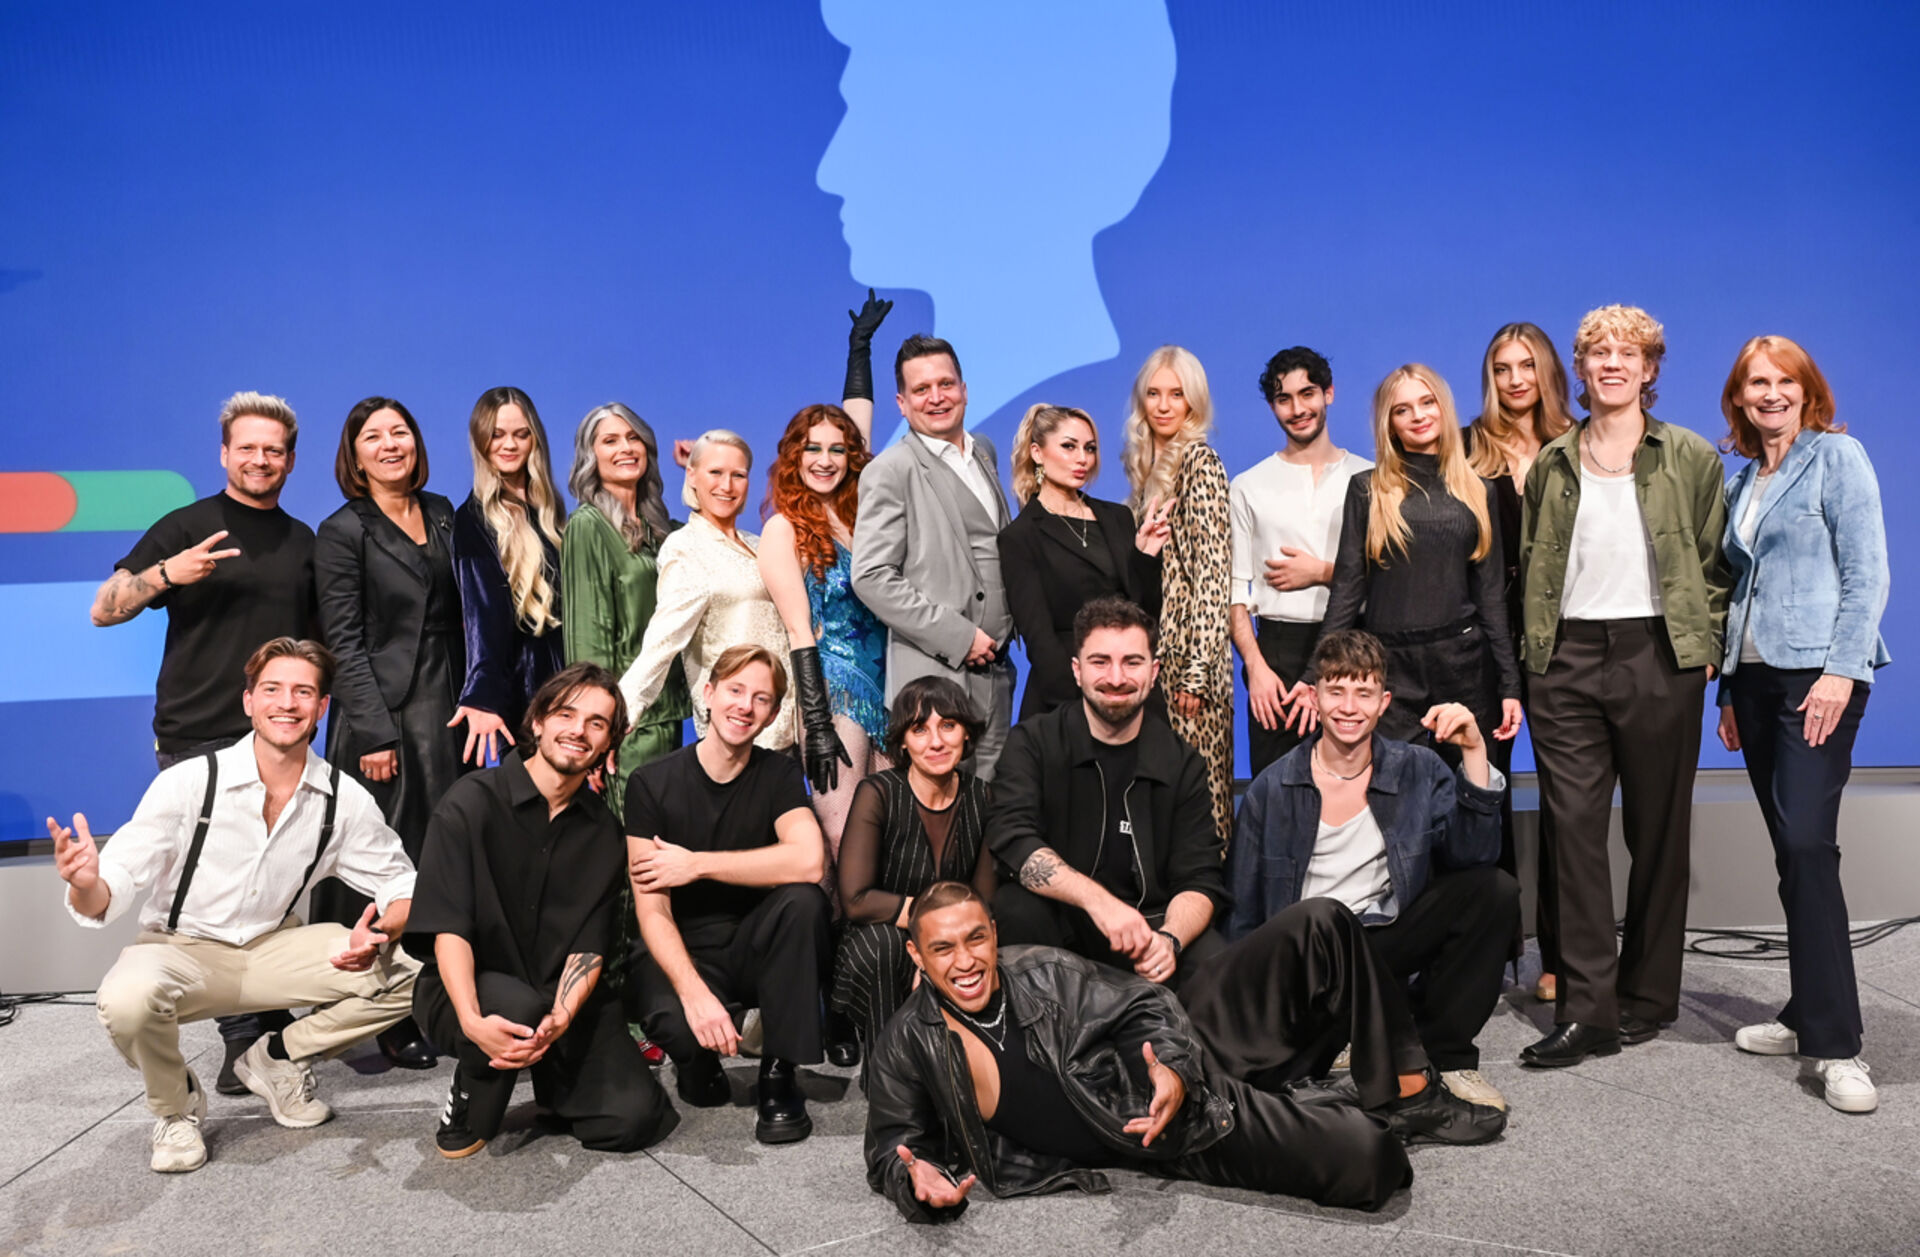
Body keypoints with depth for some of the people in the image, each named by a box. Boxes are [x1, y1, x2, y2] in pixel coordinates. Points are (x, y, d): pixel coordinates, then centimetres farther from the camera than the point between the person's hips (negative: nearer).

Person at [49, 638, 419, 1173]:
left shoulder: (345, 799, -10)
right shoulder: (189, 781, -18)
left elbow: (401, 884, 0)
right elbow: (105, 903, -19)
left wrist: (378, 933, -22)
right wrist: (86, 885, -43)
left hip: (273, 949, 3)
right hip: (181, 949, -2)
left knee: (404, 978, -18)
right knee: (127, 1000, -36)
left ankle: (278, 1058, 8)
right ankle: (175, 1105, -1)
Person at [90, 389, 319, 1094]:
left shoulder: (302, 542, 15)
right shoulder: (186, 528, 5)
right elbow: (104, 610, 0)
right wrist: (168, 573, -16)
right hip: (197, 739, -3)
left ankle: (272, 1031, 14)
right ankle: (244, 1040, 0)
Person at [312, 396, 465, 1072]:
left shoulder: (441, 514, 14)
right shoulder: (342, 533, -2)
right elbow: (344, 643, -7)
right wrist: (374, 733, -13)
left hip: (445, 710, 5)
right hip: (383, 717, -5)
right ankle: (392, 1020, 9)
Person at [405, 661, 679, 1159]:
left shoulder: (602, 830, 4)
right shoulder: (474, 801, -9)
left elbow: (589, 945, -4)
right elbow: (448, 927, -16)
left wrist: (560, 1019, -24)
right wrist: (472, 1020, -32)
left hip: (563, 995, 4)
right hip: (467, 987, -3)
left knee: (633, 1118, -14)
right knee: (518, 1007, -38)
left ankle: (550, 1076, 18)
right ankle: (466, 1111, -7)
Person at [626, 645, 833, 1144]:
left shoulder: (779, 774, -3)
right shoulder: (652, 783, -7)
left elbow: (808, 861, -23)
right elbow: (652, 912, -13)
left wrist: (696, 864, -22)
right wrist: (694, 991, -30)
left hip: (756, 948, 2)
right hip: (683, 953, -2)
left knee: (803, 900, -30)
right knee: (673, 1022, -35)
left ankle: (779, 1074, -15)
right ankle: (700, 1062, 5)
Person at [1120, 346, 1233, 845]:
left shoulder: (1200, 463, -10)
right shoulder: (1146, 463, 14)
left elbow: (1212, 571, -15)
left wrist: (1198, 667, -18)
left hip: (1187, 650, -8)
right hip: (1152, 646, 8)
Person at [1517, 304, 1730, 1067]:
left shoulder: (1691, 458, 6)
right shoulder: (1552, 462, 12)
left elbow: (1715, 562, 5)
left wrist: (1704, 648, -3)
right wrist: (1533, 651, 6)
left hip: (1658, 657, -1)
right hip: (1567, 661, 2)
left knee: (1657, 832, 6)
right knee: (1573, 828, -3)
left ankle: (1648, 996, 21)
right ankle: (1586, 1011, 2)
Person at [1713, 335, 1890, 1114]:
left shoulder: (1837, 456, -1)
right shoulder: (1741, 479, 17)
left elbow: (1867, 571, -8)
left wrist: (1842, 670, -17)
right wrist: (1728, 690, 15)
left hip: (1818, 671, -7)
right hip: (1755, 676, 7)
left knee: (1807, 843, -15)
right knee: (1790, 848, 9)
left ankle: (1835, 1043, -11)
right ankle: (1810, 1015, 17)